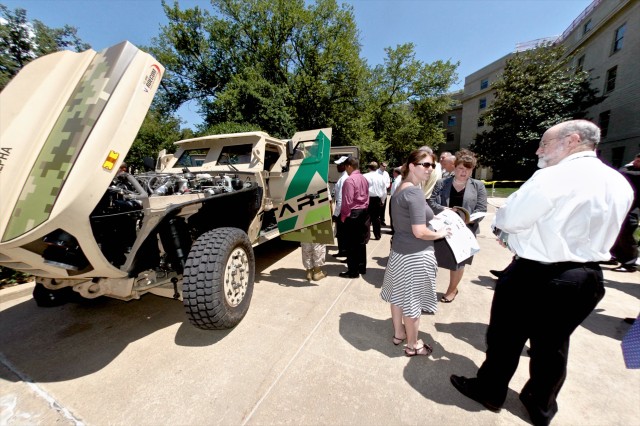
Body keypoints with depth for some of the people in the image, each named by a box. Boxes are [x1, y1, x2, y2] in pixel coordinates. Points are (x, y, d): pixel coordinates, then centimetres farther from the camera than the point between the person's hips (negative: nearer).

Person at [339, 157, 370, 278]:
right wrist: (364, 209, 20)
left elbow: (347, 201, -19)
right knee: (361, 242, 16)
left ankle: (353, 271, 10)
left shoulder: (349, 180, -16)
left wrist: (343, 216, -9)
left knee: (351, 244, 1)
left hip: (353, 214, -9)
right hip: (364, 213, 9)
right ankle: (362, 267, 26)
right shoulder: (364, 179, 12)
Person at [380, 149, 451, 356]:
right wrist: (440, 233, -8)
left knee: (399, 294, 21)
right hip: (416, 254, -9)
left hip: (399, 249, 9)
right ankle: (412, 345, 32)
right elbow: (420, 232, -26)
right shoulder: (415, 192, -22)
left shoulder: (400, 189, 7)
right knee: (412, 299, 9)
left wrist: (435, 218, 15)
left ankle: (398, 333, 42)